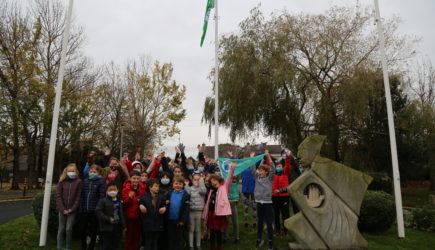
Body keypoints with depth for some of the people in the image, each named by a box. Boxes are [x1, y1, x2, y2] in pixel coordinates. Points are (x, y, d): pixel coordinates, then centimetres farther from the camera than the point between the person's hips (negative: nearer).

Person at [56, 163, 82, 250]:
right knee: (61, 229, 8)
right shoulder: (62, 181, 1)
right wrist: (63, 209, -9)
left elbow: (78, 197, -4)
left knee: (69, 229, -2)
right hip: (62, 209, 1)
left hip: (72, 210, -1)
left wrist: (72, 209, -10)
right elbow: (58, 196, -2)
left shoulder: (78, 182, -2)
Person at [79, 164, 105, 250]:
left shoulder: (100, 181, -4)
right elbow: (82, 195, 10)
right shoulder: (85, 180, 9)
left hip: (94, 210, -4)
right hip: (84, 210, 4)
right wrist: (80, 208, 6)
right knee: (82, 230, 10)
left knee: (93, 231, 8)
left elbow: (102, 195, -9)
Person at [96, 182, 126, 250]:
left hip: (118, 227, 5)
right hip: (107, 227, -4)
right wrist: (108, 219, -21)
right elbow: (98, 211, -14)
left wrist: (123, 226, 11)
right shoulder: (103, 201, -7)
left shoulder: (120, 201, 7)